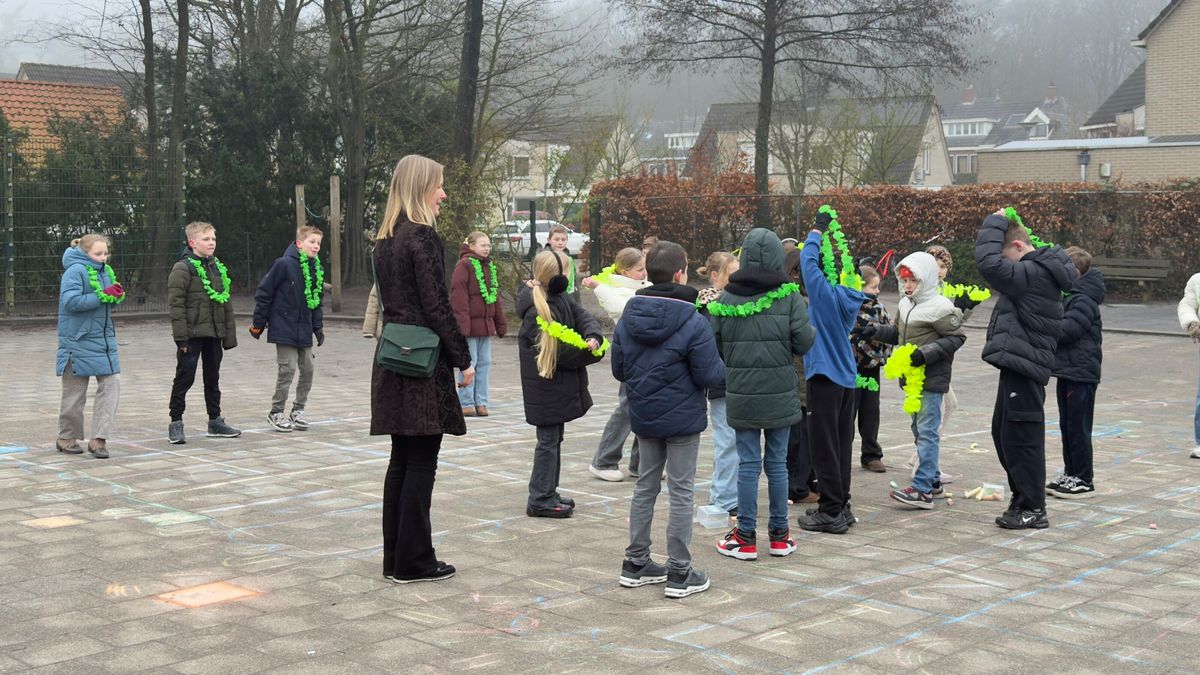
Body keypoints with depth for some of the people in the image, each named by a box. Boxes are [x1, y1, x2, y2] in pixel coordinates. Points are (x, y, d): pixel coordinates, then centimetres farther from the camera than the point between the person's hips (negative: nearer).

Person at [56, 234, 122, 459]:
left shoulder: (105, 271, 10)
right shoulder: (75, 271, -13)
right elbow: (71, 301, -23)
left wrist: (116, 295, -5)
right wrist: (103, 296, -24)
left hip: (104, 340, 7)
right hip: (78, 341, -7)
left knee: (111, 384, -2)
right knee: (75, 391, 5)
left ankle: (99, 439, 0)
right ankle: (67, 438, 22)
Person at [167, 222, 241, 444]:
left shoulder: (218, 268, 12)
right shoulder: (182, 269, -10)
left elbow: (226, 302, 16)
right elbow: (176, 304, -14)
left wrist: (229, 333, 12)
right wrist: (181, 338, -18)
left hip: (214, 334, 7)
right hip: (192, 334, -7)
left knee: (213, 378, 14)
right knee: (184, 378, -3)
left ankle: (215, 421, 24)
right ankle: (176, 423, 5)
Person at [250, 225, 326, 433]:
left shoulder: (317, 269, 6)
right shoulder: (284, 265, -14)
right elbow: (263, 293, -9)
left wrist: (318, 327, 11)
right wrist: (258, 323, -6)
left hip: (304, 331, 7)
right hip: (284, 328, -6)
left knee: (308, 369, 8)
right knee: (288, 369, -6)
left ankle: (298, 410, 23)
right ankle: (276, 412, 9)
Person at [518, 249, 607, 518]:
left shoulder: (562, 299, 6)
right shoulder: (537, 312, -23)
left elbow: (583, 317, 0)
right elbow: (559, 351, -23)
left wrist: (593, 337, -22)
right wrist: (591, 352, -12)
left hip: (562, 385, 10)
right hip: (546, 387, -10)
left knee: (554, 438, 17)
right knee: (548, 441, -3)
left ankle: (548, 493, 27)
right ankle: (540, 500, 4)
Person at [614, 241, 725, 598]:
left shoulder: (628, 318, -2)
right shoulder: (694, 323, -19)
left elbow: (618, 370, 4)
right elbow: (710, 375, -16)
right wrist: (724, 365, 5)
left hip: (643, 416, 6)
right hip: (682, 419, -5)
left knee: (645, 486, 17)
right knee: (681, 491, 3)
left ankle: (635, 563, 24)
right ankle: (679, 573, 8)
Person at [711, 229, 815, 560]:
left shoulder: (725, 299, -4)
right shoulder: (788, 296, -7)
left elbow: (712, 345, -3)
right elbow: (804, 342, -10)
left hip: (741, 395, 0)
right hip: (780, 394, 0)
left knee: (748, 463, 5)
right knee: (777, 462, 10)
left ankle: (746, 538, 9)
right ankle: (779, 535, 19)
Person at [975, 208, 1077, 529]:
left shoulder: (1032, 273, -19)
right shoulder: (1041, 270, 14)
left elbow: (989, 262, -28)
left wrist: (994, 224, -15)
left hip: (1023, 367, -11)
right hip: (1017, 363, 11)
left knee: (1020, 436, -4)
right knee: (1003, 431, 18)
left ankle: (1033, 508, 5)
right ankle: (1022, 497, 29)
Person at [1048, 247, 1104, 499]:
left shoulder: (1084, 300, -15)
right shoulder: (1067, 296, 15)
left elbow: (1068, 328, -24)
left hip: (1081, 372, -9)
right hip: (1067, 370, 9)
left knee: (1078, 426, -4)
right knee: (1066, 424, 14)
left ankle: (1084, 480, 3)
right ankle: (1070, 473, 24)